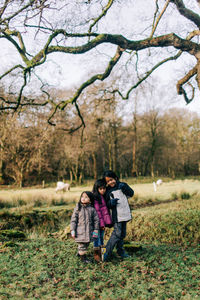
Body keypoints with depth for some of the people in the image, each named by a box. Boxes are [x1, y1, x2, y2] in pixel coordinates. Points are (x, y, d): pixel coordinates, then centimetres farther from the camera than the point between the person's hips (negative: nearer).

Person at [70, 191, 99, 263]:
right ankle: (83, 257, 18)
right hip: (80, 232, -3)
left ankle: (79, 253, 36)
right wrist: (72, 231, -6)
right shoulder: (78, 208, -3)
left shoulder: (92, 209, 0)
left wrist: (96, 230, 3)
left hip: (89, 231, 3)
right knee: (81, 245, 1)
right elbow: (73, 220, -2)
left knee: (87, 244, 13)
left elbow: (96, 220, 6)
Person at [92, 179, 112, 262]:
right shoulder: (95, 198, -14)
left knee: (101, 237, 16)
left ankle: (101, 253, 26)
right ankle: (96, 254, 13)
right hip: (98, 223, -8)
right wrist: (101, 223, -17)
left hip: (103, 222, 8)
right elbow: (97, 211, -17)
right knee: (97, 237, 2)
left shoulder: (105, 197, 11)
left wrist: (108, 221, 14)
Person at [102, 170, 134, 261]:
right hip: (117, 216, -4)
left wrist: (124, 188, -17)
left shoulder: (122, 185, 3)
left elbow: (131, 194, -1)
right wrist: (111, 203, -21)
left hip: (125, 214, 4)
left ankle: (120, 251, 27)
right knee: (117, 233, -12)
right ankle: (107, 253, -7)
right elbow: (106, 204, 0)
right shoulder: (108, 191, -3)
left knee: (122, 234, 13)